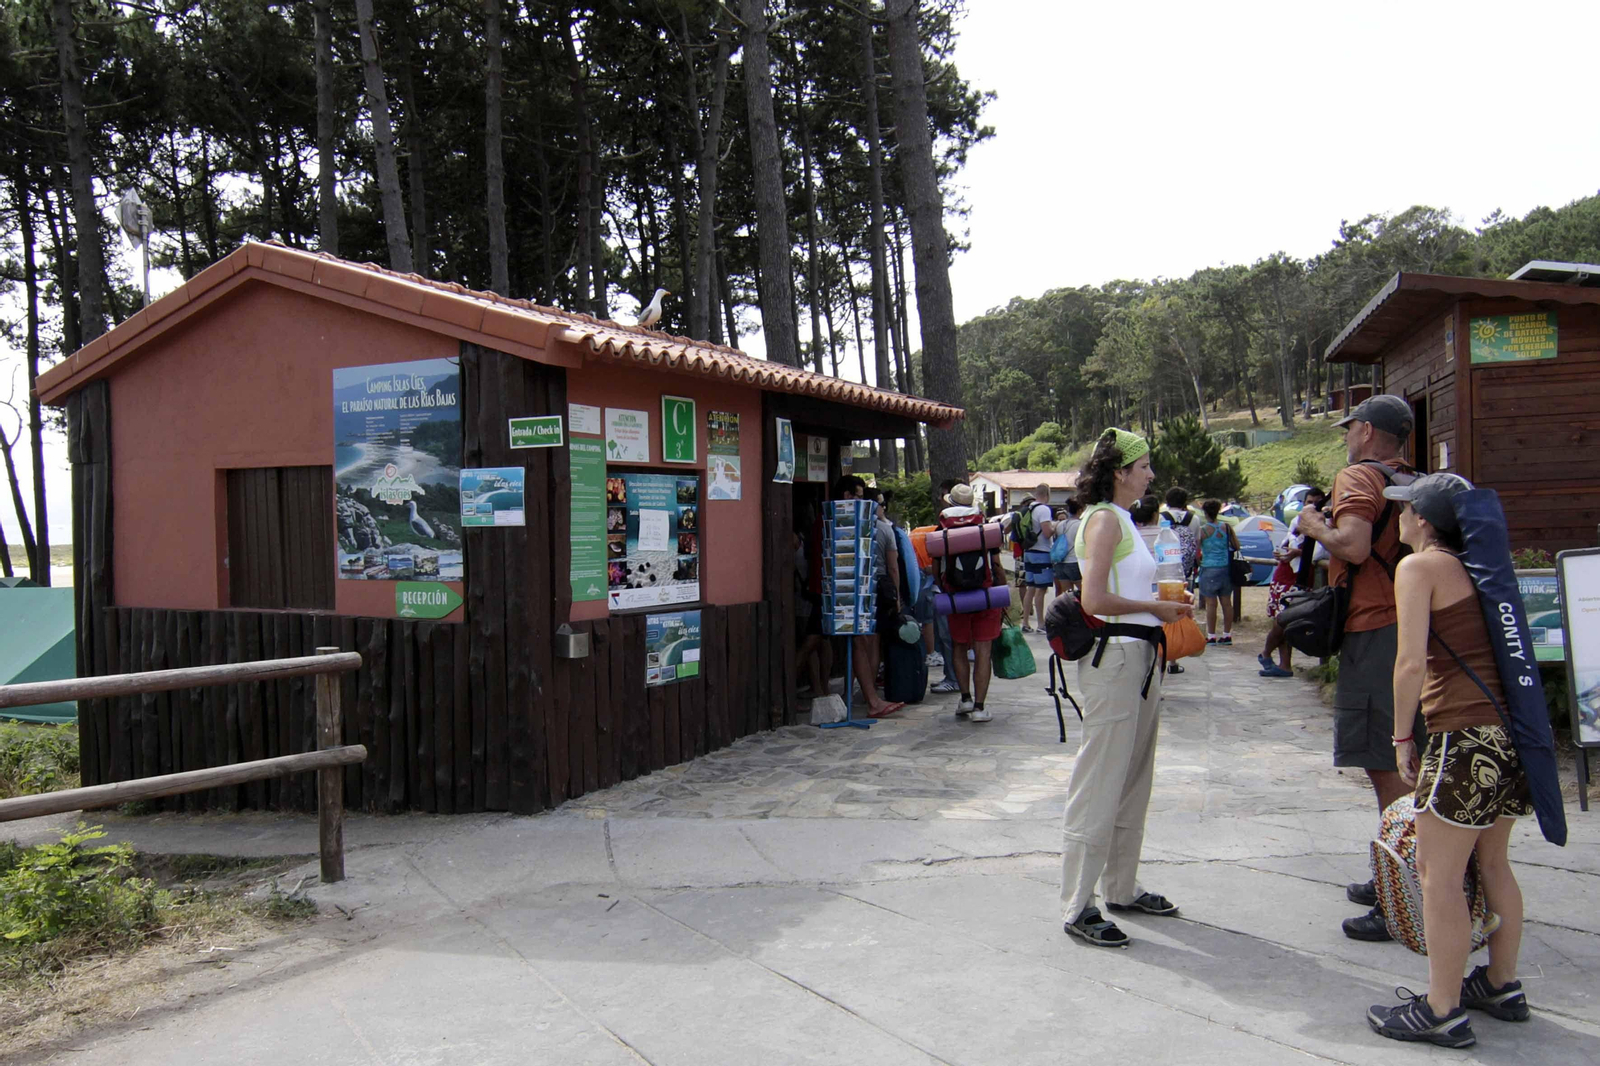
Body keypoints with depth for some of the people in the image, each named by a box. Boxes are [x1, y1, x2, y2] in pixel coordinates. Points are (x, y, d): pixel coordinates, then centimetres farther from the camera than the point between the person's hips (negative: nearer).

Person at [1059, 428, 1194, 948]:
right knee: (1100, 784, -5)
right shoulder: (1104, 519, -12)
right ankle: (1077, 907, 3)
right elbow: (1095, 599, -21)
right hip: (1113, 657, -10)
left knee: (1133, 780, 16)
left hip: (1139, 657, 10)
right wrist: (1155, 608, -11)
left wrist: (1162, 604, 6)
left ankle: (1122, 887, 28)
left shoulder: (1122, 519, 16)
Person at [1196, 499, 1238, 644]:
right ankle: (1227, 635, 16)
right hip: (1226, 568, 4)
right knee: (1227, 602, 10)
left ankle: (1211, 636, 1)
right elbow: (1236, 546, 6)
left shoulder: (1201, 530, -9)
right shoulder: (1226, 527, 1)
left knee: (1211, 603, -1)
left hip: (1209, 569, -4)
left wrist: (1198, 561, 11)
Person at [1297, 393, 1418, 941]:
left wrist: (1316, 527, -6)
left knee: (1386, 767, -7)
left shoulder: (1358, 477, -9)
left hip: (1374, 633, -9)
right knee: (1401, 764, 18)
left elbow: (1354, 546, -25)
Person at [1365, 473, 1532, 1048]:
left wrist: (1403, 737, -5)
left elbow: (1411, 663, -15)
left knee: (1439, 876, 0)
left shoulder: (1419, 566, -8)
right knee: (1493, 863, 20)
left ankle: (1442, 1012, 8)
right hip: (1510, 729, 9)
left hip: (1463, 735, -9)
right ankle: (1501, 985, 33)